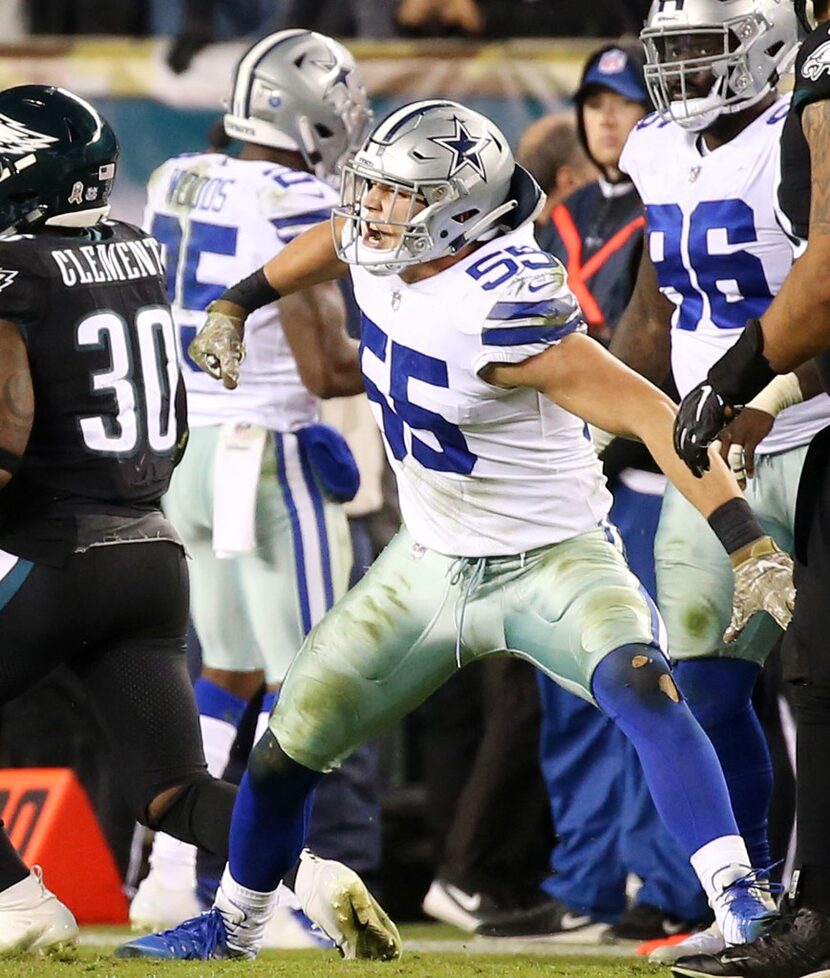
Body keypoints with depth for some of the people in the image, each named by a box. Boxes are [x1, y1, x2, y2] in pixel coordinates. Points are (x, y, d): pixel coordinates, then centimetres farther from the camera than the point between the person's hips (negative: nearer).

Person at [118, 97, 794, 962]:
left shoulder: (502, 309, -32)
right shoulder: (380, 252, -9)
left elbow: (652, 416, -36)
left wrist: (747, 547, -42)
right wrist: (235, 306, 25)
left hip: (550, 560, -8)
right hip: (429, 563, 8)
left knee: (640, 688, -36)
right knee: (290, 742, 11)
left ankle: (739, 904, -38)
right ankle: (231, 926, 35)